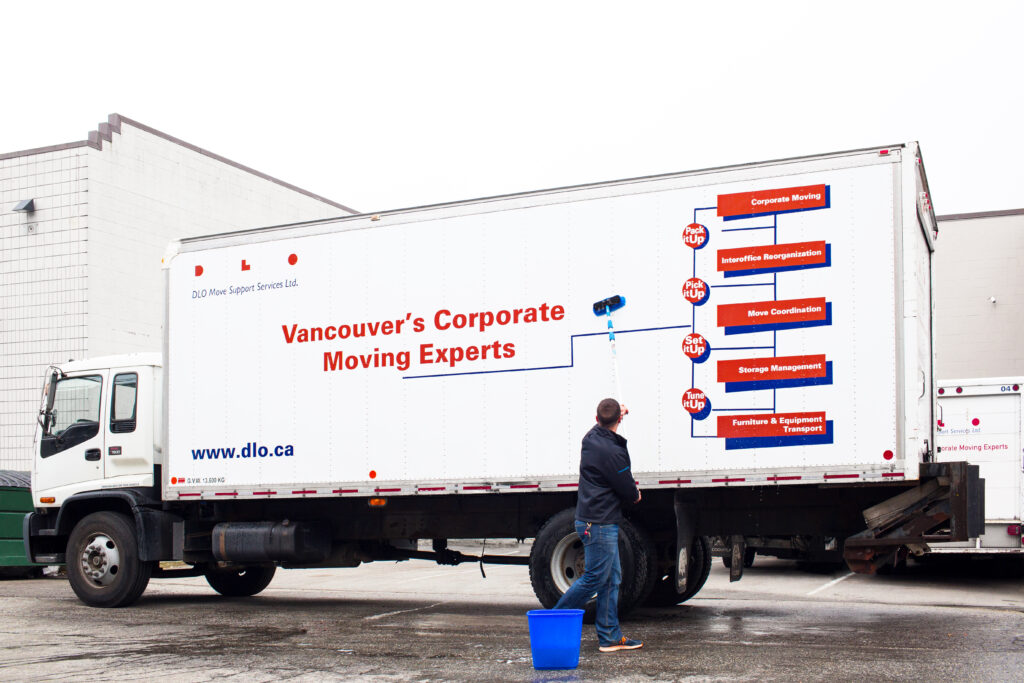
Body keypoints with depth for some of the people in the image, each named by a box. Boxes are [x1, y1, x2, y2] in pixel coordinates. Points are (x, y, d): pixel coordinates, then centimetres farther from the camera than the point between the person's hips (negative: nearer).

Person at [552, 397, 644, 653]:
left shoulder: (592, 437, 5)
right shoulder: (611, 452, -22)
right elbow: (629, 492, -12)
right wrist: (636, 496, 11)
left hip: (592, 520, 10)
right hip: (599, 524, -10)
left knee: (612, 579, 11)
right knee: (595, 578, -3)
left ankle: (610, 637, 13)